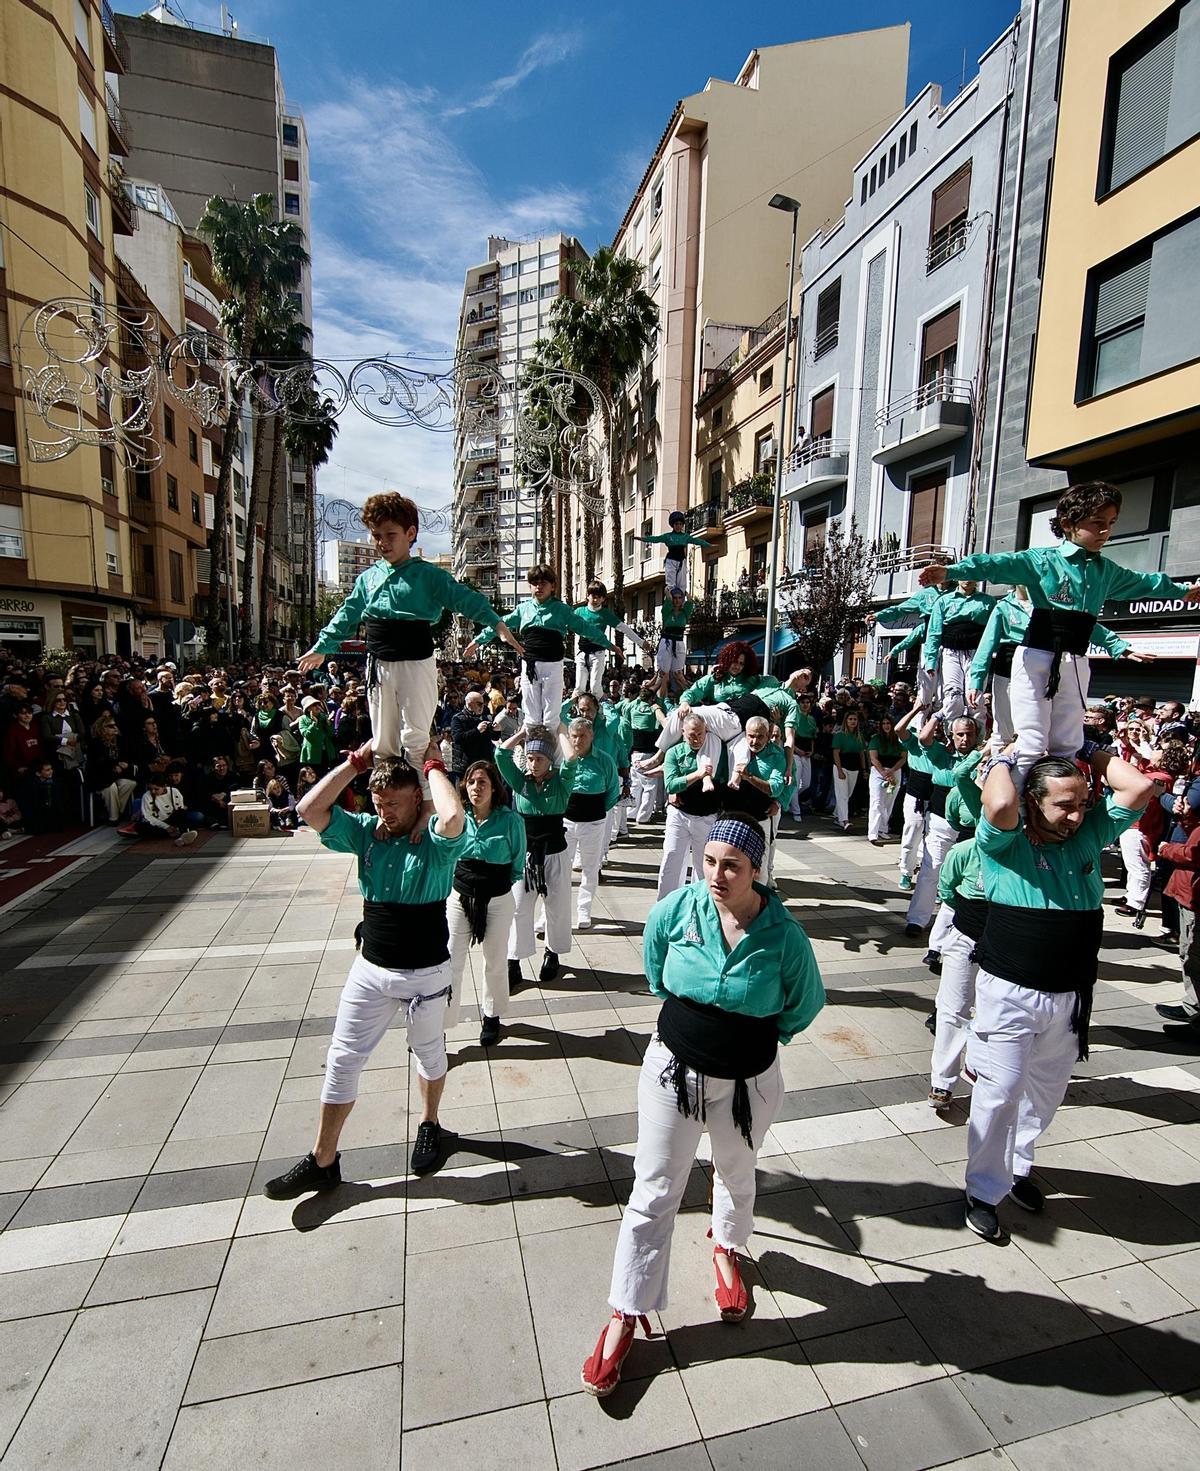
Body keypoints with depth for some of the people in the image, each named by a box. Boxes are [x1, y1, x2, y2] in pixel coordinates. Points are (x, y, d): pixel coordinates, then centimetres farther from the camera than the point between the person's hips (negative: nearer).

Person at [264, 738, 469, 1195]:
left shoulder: (436, 839, -17)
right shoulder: (366, 831, -3)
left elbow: (454, 818, -42)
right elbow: (310, 809, -13)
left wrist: (432, 766, -26)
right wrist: (359, 760, -14)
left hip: (427, 972, -3)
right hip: (371, 968, 4)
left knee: (429, 1054, 20)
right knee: (342, 1059, 11)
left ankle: (429, 1127, 46)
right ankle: (322, 1161, 29)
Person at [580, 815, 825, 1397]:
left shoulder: (783, 935, -22)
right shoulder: (677, 908, -19)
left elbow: (805, 1003, -1)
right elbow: (655, 973, 5)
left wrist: (757, 1037, 4)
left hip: (747, 1082, 0)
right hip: (674, 1067, 0)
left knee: (736, 1176, 27)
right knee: (653, 1193, 10)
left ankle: (727, 1248, 59)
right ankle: (624, 1317, 29)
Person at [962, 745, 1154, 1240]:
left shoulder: (1091, 834, 0)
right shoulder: (1004, 844, -15)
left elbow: (1140, 787, -9)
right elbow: (999, 804, -36)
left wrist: (1089, 750, -1)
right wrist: (1003, 761, -19)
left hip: (1071, 996, 5)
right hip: (1010, 993, -5)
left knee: (1045, 1092, 21)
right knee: (999, 1095, 2)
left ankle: (1016, 1164, 43)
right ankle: (983, 1191, 21)